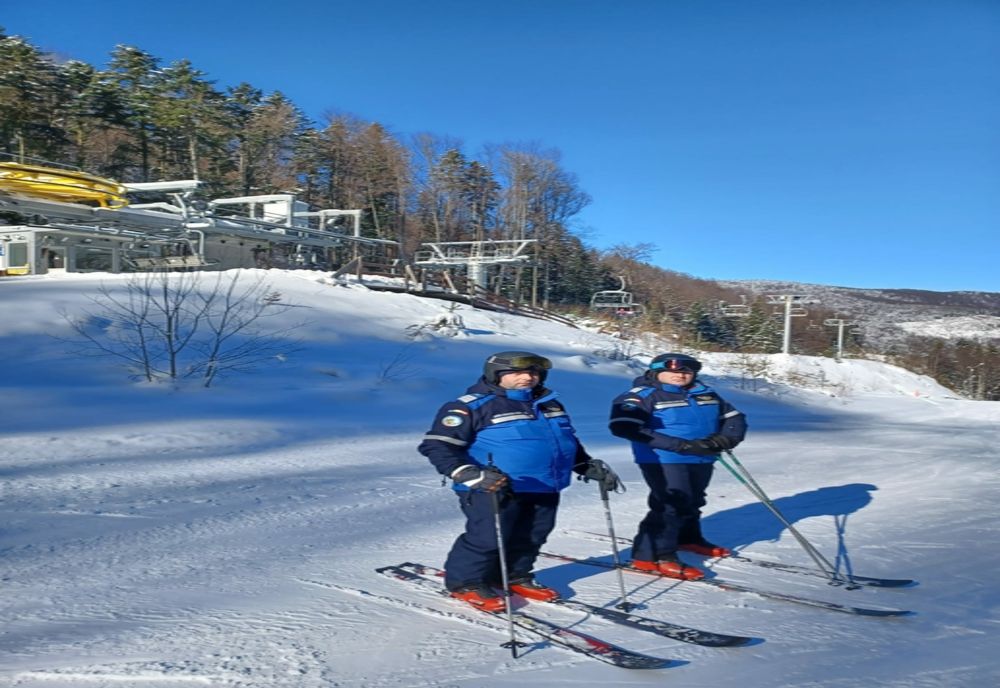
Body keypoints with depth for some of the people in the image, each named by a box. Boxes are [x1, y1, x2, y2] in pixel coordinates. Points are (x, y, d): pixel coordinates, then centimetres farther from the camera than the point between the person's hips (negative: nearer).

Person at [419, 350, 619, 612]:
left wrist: (590, 466, 20)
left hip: (544, 489, 7)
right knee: (486, 538, -5)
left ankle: (515, 576, 36)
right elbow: (437, 445, -14)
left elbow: (569, 442, 30)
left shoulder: (549, 404, 15)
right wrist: (472, 475, -26)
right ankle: (466, 582, 17)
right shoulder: (473, 406, -9)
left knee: (531, 537, 15)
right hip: (493, 490, -7)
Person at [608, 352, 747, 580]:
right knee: (672, 504, -18)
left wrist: (726, 438, -10)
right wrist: (680, 444, -26)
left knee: (693, 501, 22)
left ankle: (688, 538, 47)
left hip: (701, 461, 8)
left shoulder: (706, 394, 9)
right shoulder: (644, 395, -11)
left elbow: (734, 417, 17)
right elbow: (623, 426, -25)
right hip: (663, 461, -7)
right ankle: (652, 555, -10)